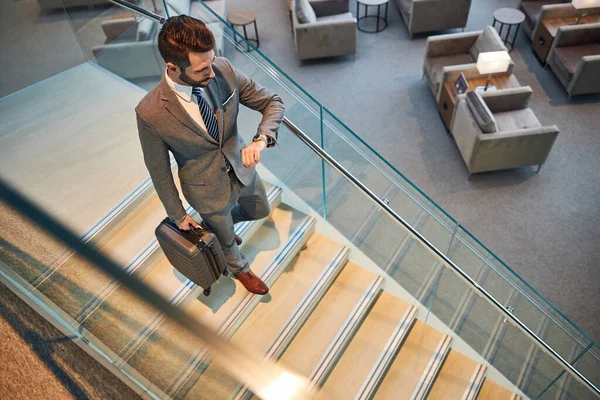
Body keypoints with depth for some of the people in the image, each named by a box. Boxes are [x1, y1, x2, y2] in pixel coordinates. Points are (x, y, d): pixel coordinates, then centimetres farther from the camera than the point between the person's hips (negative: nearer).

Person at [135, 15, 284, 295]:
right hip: (209, 190, -4)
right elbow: (158, 170, -16)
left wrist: (261, 140, -32)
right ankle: (239, 269, 61)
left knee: (261, 211, 31)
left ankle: (215, 222, 61)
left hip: (242, 168, 4)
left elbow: (272, 103, -12)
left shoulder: (223, 69, -23)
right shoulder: (150, 113, -32)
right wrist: (177, 214, -3)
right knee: (226, 240, 24)